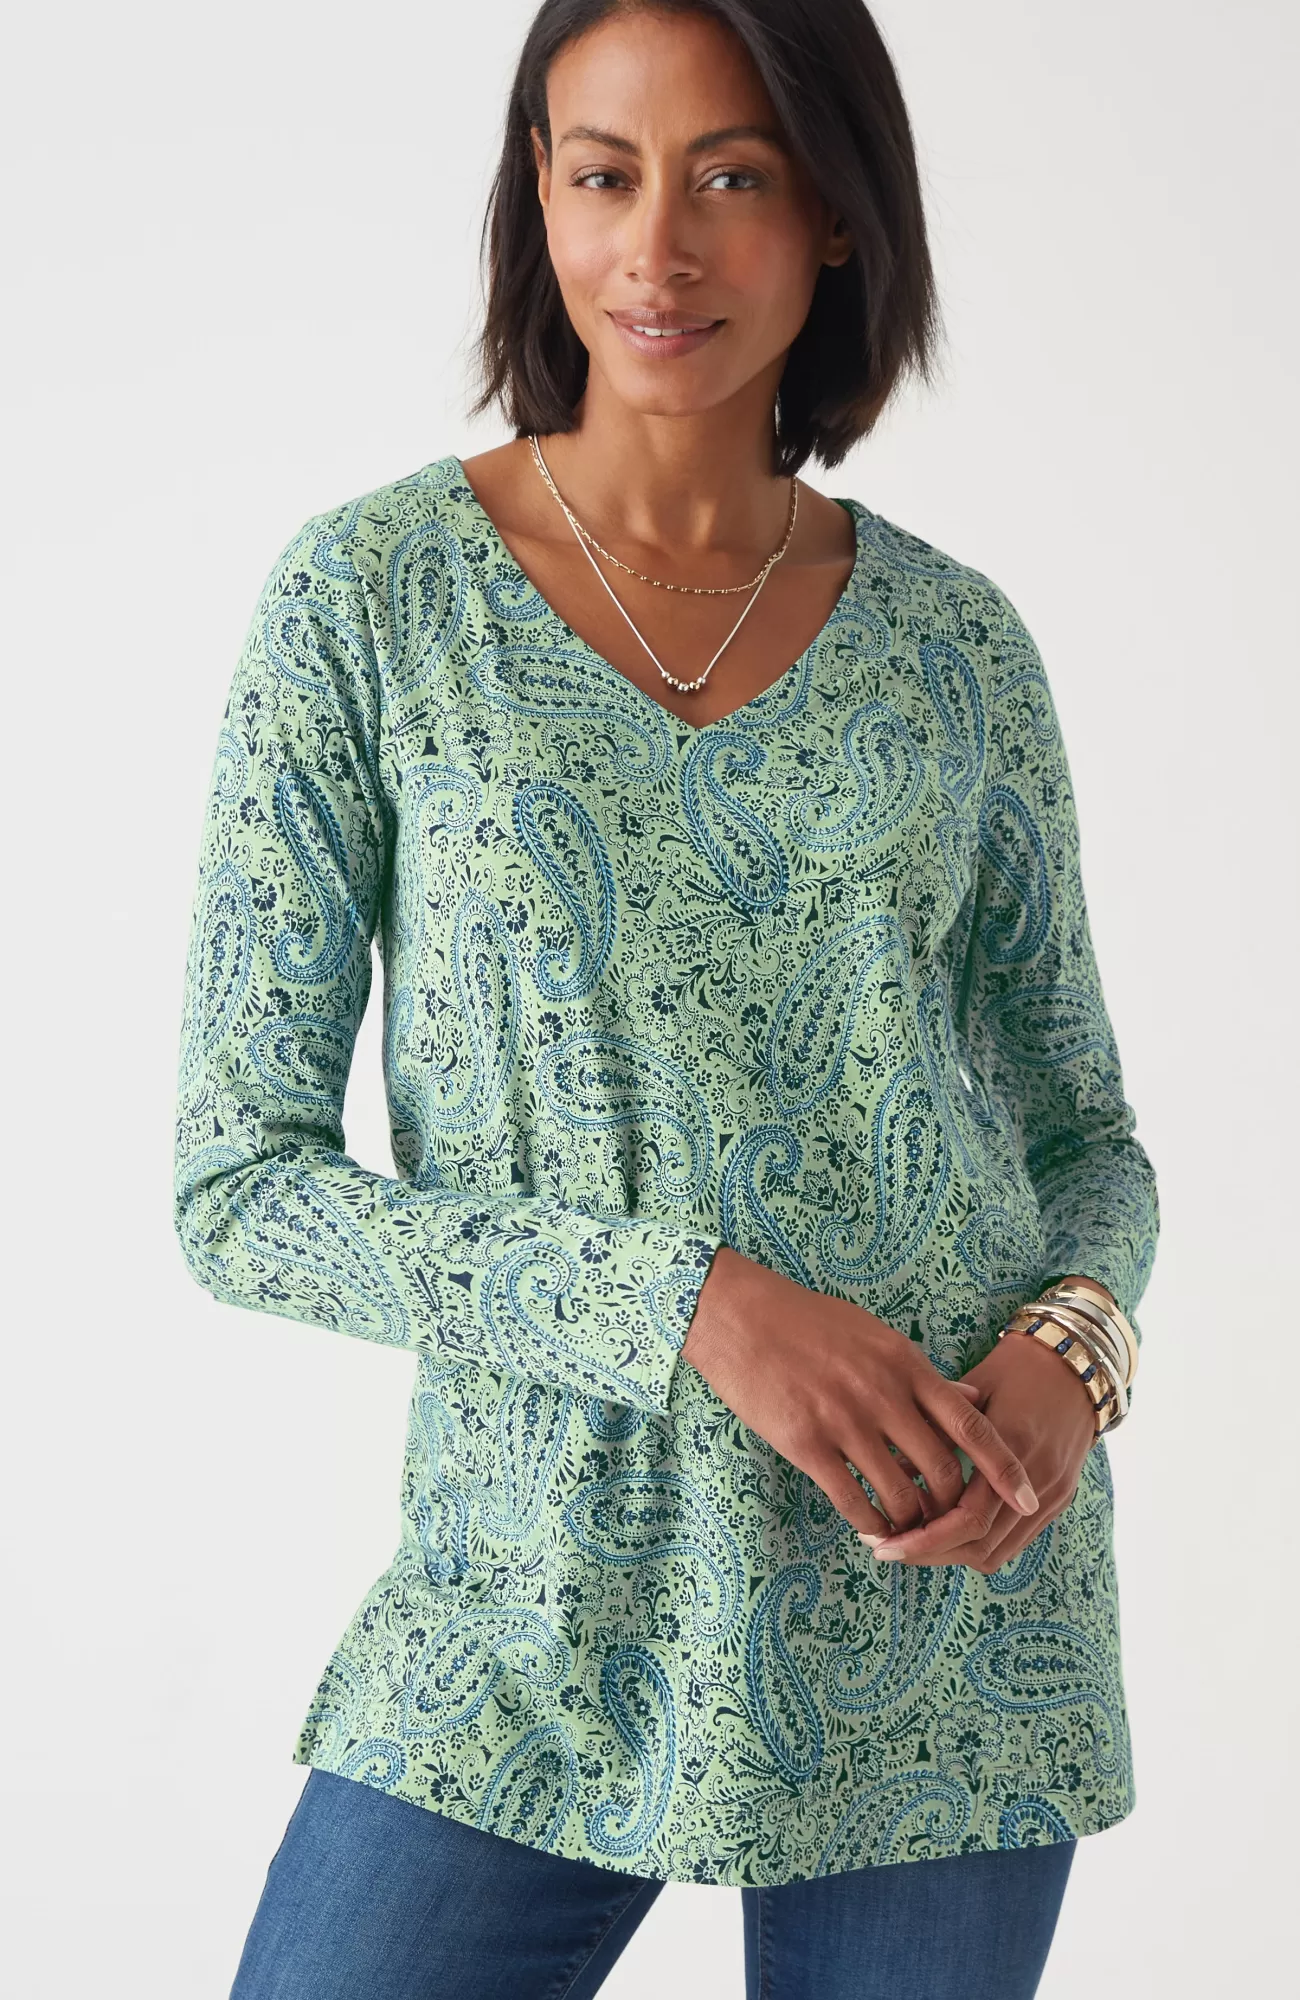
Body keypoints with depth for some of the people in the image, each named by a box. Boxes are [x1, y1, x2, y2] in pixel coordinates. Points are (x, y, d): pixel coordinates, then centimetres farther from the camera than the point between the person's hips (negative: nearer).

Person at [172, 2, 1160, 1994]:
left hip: (956, 1583, 2)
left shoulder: (955, 642, 3)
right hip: (545, 1609, -1)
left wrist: (1073, 1342, -11)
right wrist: (691, 1300, -17)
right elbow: (241, 1186, -6)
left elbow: (1084, 1126, 12)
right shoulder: (368, 597, -4)